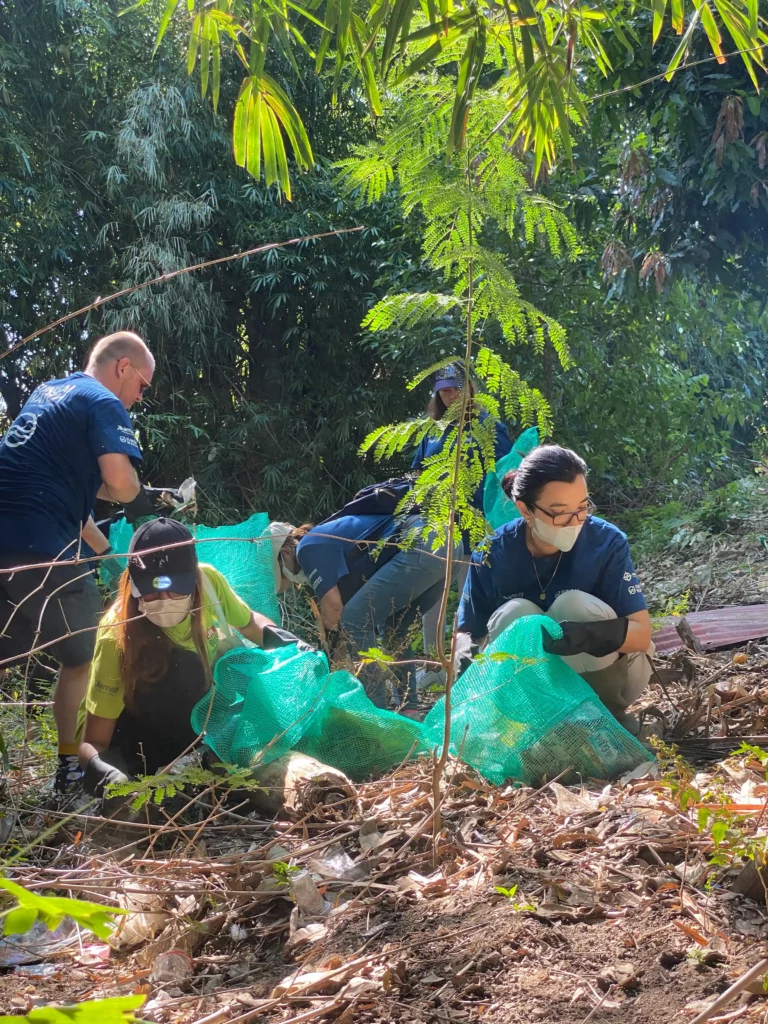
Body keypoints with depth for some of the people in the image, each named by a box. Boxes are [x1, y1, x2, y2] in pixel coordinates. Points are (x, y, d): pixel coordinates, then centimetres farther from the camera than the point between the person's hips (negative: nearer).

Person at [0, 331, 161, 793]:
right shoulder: (105, 404, -3)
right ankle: (75, 765, 15)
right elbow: (120, 480, -20)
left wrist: (104, 548, 27)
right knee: (88, 658, 10)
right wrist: (138, 501, 4)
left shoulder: (47, 392, 23)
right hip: (40, 548, -8)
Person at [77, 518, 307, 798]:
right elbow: (91, 743, -26)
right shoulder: (116, 637, -29)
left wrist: (275, 635, -17)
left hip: (194, 716, 5)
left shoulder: (208, 581, -18)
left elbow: (249, 622, 4)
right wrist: (101, 769, -48)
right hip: (128, 736, -5)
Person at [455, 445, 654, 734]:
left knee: (575, 604, -28)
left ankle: (611, 715, -8)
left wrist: (591, 634, -47)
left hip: (603, 674, -1)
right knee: (514, 614, -27)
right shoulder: (493, 554, -18)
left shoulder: (607, 542, -21)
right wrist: (467, 652, -33)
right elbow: (468, 631, -7)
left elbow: (642, 634, -25)